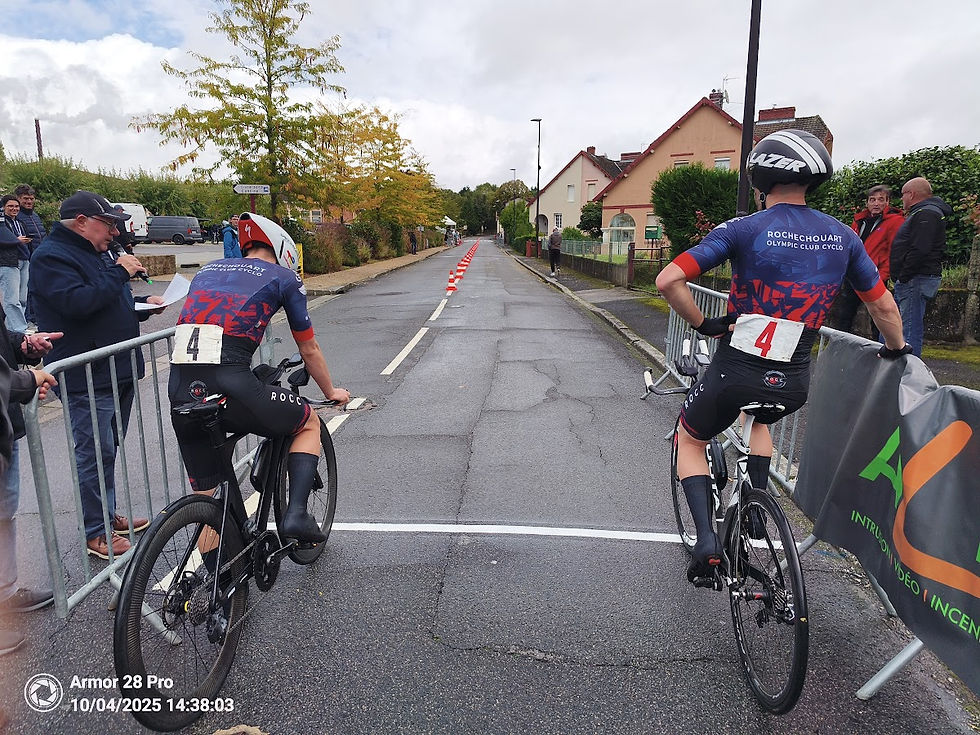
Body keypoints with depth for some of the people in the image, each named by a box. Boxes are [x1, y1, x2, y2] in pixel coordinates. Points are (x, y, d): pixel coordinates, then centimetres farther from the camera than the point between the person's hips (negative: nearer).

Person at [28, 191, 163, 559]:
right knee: (95, 452, -3)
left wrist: (143, 304, 9)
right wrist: (119, 272, -20)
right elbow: (77, 302, -27)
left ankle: (108, 514, 30)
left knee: (109, 448, 17)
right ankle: (96, 533, 9)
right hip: (87, 378, -9)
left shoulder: (97, 253, 18)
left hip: (119, 370, 10)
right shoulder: (51, 256, -12)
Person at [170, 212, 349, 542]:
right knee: (310, 422, 22)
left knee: (205, 495, 21)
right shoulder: (283, 276, 12)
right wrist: (331, 392, 35)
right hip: (230, 386, -5)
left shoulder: (208, 270, 27)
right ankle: (297, 513, 9)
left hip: (181, 390, 6)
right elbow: (309, 350, 18)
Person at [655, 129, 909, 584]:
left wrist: (703, 324, -4)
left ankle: (706, 538, 6)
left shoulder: (743, 230, -10)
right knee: (757, 420, 39)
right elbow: (884, 307, 12)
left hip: (734, 373, -4)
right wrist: (896, 349, 32)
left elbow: (667, 280, -19)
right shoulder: (843, 237, 3)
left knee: (690, 440, 22)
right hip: (793, 384, 5)